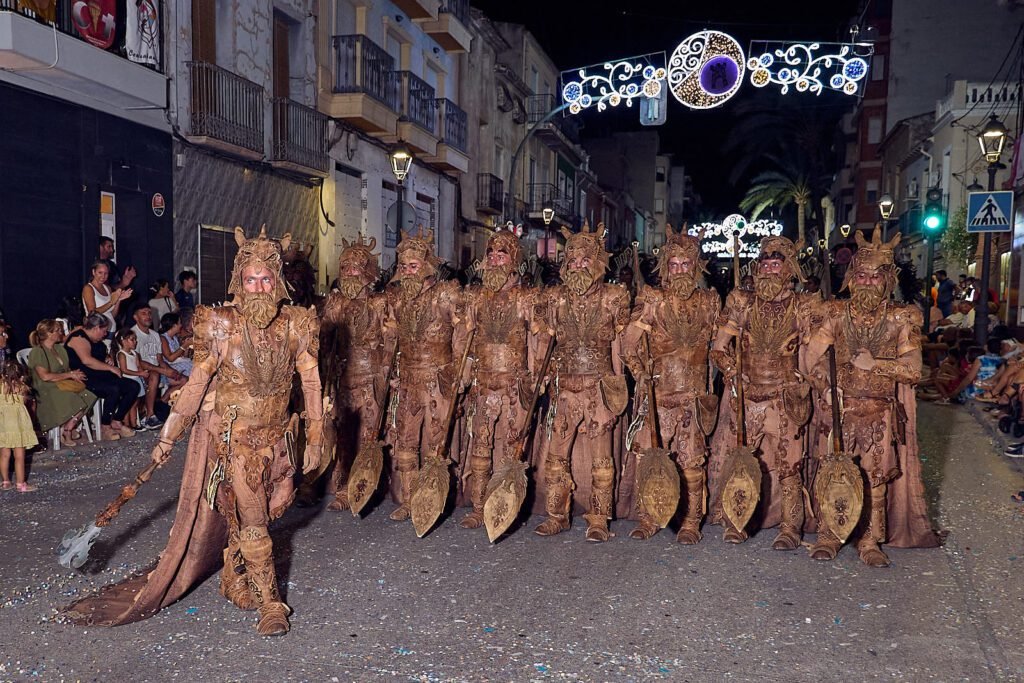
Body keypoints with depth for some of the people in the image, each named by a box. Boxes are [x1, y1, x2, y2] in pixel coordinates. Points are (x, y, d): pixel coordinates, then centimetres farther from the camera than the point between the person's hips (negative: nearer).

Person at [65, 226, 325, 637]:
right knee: (251, 520, -1)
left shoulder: (296, 324, -6)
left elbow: (311, 383, -1)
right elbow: (197, 383, -6)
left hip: (276, 436, 3)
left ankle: (239, 578, 41)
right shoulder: (221, 324, -11)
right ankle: (270, 604, 13)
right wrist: (168, 437, -3)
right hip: (233, 434, -2)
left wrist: (314, 440, -1)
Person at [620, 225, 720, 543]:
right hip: (658, 393, -1)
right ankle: (647, 519, 14)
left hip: (693, 394, 1)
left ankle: (691, 522, 13)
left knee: (692, 460, 3)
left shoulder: (709, 302, 10)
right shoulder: (652, 300, 2)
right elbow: (629, 341, -2)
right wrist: (640, 374, -11)